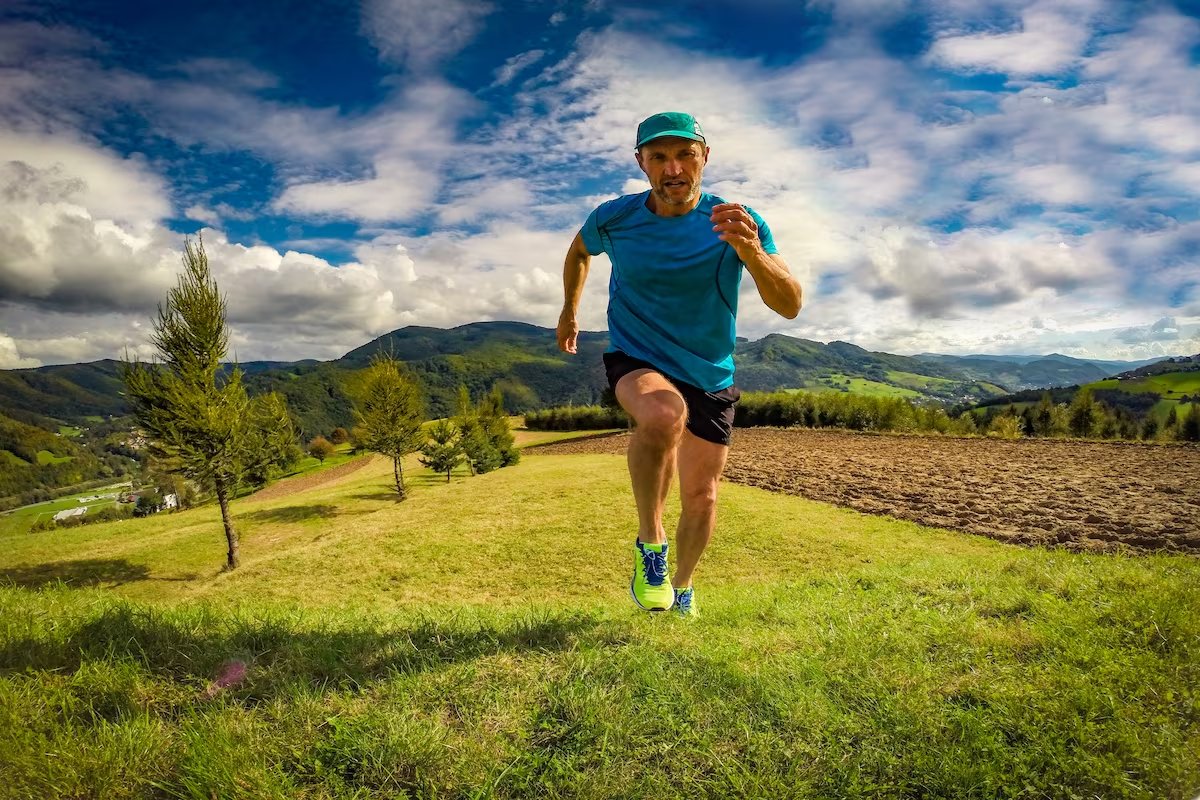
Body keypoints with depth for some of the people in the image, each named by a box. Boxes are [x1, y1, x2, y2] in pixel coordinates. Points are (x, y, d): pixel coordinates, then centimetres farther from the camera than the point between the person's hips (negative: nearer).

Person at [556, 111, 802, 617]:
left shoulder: (736, 222, -12)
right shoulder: (613, 219, -10)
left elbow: (790, 306, -22)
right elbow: (579, 251, 14)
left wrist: (752, 253, -40)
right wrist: (569, 311, 24)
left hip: (710, 376, 2)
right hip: (635, 361, -2)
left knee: (700, 498, 7)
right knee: (664, 414, -38)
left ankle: (682, 586, 37)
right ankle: (650, 543, -14)